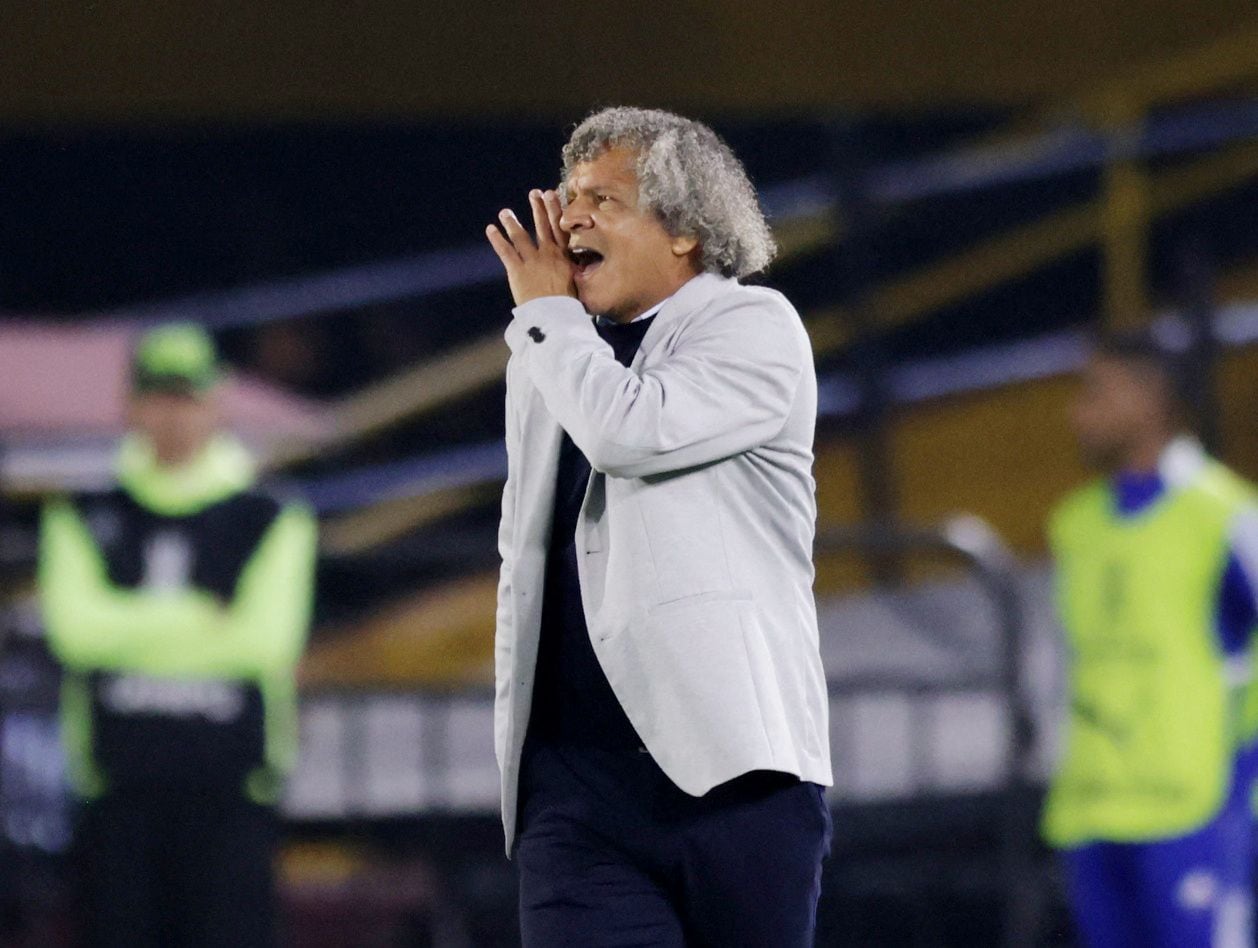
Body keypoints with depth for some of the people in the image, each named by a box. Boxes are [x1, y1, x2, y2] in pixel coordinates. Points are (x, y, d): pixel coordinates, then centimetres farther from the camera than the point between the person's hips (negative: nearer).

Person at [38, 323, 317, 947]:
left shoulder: (271, 524, 5)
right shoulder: (84, 522, 11)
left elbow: (266, 639, -9)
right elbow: (76, 627, -6)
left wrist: (135, 630, -4)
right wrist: (206, 616, -6)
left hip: (229, 796, -2)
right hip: (121, 794, 2)